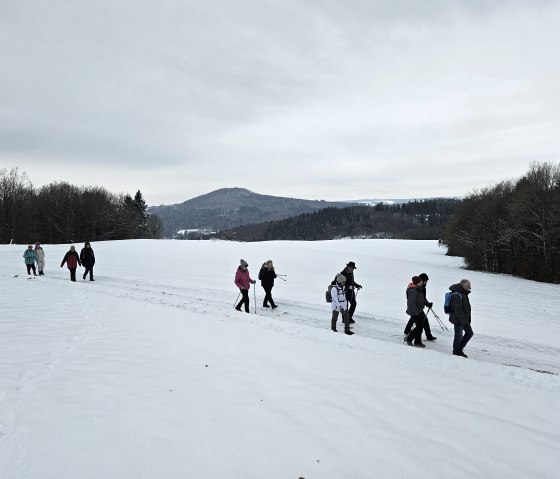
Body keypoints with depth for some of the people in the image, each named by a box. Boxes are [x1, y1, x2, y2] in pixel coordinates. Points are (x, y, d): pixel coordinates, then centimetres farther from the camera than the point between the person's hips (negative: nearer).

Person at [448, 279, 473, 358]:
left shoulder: (463, 294, 8)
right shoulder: (457, 296, -24)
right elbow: (458, 311, -26)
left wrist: (467, 320, 23)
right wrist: (464, 322, -24)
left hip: (464, 319, 10)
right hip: (458, 320, -10)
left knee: (469, 333, 15)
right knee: (459, 336, 2)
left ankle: (460, 348, 27)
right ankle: (456, 352, 21)